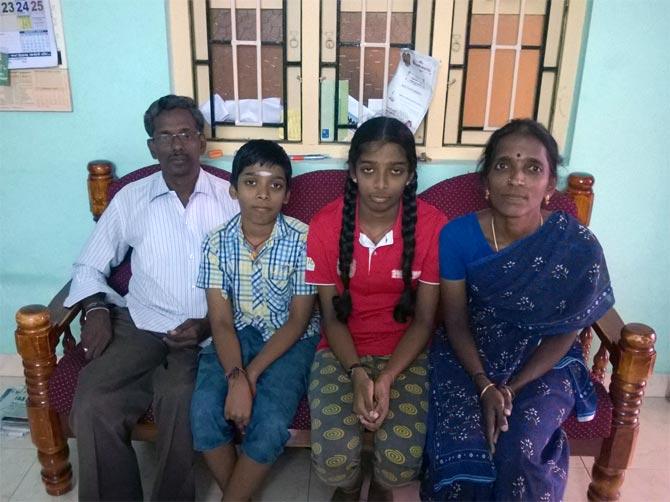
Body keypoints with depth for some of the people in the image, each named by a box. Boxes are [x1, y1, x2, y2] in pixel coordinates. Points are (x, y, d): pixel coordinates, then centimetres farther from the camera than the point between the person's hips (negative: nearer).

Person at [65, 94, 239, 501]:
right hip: (140, 326, 2)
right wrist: (97, 308, -5)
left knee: (179, 397, -29)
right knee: (93, 406, -21)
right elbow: (89, 266, 15)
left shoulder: (231, 198, 3)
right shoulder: (130, 199, 8)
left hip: (208, 332, -2)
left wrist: (211, 323, -12)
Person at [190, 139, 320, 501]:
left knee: (270, 424, -24)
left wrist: (251, 375, -19)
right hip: (236, 335, 2)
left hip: (291, 339, -2)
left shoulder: (304, 241, -15)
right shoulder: (217, 243, -8)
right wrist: (236, 377, -26)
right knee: (204, 412, -21)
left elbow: (298, 321, -12)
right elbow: (221, 321, -9)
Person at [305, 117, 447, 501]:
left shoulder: (433, 226, -14)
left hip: (406, 353, 0)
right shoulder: (325, 225, -12)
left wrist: (386, 379, -20)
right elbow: (331, 316, -4)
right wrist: (357, 373, -21)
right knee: (333, 458, -19)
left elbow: (425, 320, -7)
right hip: (342, 351, 1)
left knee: (403, 461, -19)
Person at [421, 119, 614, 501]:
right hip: (470, 356, 1)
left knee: (519, 455, -23)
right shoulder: (457, 236, -16)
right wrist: (485, 387, -19)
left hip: (543, 364, 0)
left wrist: (511, 389, -17)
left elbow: (563, 334, -8)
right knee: (460, 449, -20)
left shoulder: (578, 247, -19)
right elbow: (456, 322, -7)